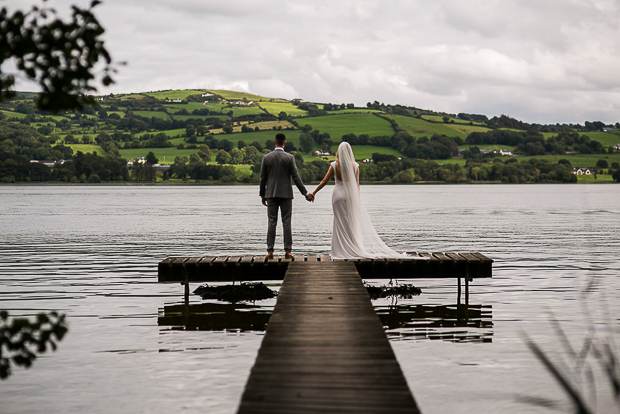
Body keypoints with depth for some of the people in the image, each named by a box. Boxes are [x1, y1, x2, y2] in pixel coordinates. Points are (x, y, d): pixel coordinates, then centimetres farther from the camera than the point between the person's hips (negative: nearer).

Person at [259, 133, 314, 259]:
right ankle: (287, 251, -1)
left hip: (271, 194, 1)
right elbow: (296, 177, -6)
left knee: (272, 223, 3)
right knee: (287, 223, 2)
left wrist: (262, 195, 14)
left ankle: (270, 251, 0)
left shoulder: (266, 158, 0)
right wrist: (306, 193, 1)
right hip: (286, 194, -1)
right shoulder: (289, 158, -5)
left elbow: (263, 178, 3)